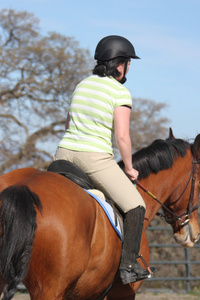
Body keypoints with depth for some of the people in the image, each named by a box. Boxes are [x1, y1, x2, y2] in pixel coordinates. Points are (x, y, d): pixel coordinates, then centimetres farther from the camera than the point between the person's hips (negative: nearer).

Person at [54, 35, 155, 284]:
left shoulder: (83, 84, 14)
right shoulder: (121, 92, -7)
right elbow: (122, 136, -14)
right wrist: (129, 168, -1)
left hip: (64, 153, 7)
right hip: (96, 159, -7)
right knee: (135, 206, 3)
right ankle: (128, 266, -2)